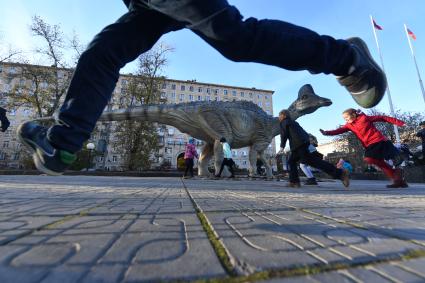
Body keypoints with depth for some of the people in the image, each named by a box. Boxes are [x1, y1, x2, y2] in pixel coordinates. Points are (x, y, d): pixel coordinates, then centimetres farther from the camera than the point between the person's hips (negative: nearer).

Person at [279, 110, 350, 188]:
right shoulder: (293, 122, 30)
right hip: (304, 142, 10)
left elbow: (284, 134, -2)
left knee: (313, 161, -13)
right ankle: (294, 181, 11)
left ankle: (340, 173, -16)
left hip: (298, 144, -10)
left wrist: (282, 146, 5)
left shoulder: (284, 122, 6)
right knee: (291, 161, 16)